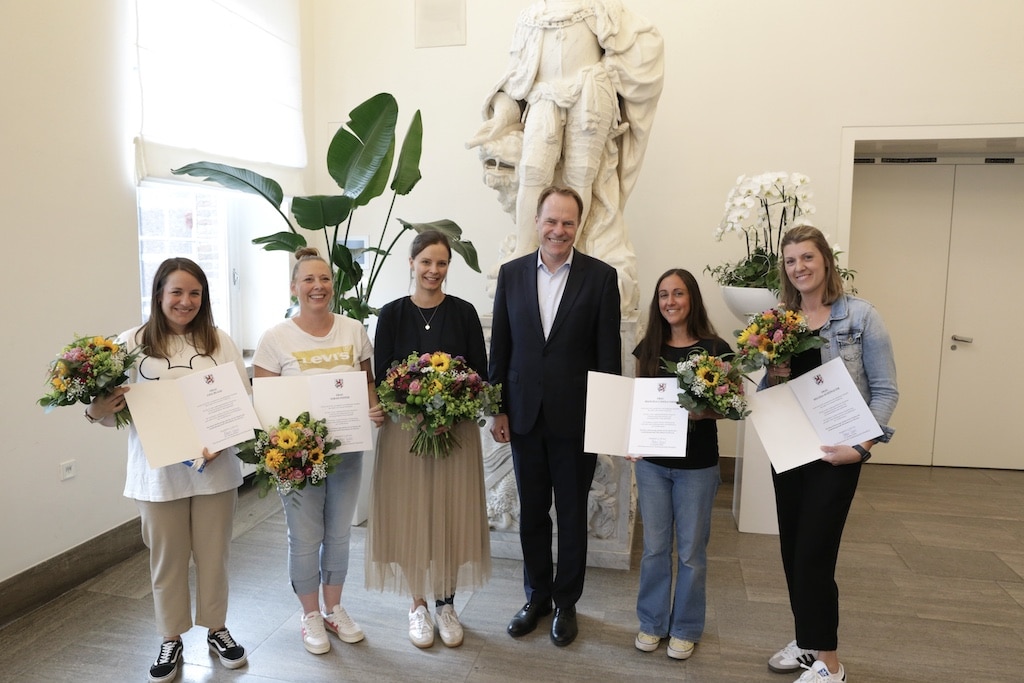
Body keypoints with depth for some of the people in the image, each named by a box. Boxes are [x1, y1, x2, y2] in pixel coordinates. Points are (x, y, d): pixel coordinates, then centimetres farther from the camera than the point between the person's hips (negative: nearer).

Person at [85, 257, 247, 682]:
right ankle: (171, 640, 32)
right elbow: (111, 407, 1)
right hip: (158, 473, -1)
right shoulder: (132, 344, -2)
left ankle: (216, 629, 34)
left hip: (215, 468, 1)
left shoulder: (219, 341, 2)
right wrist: (97, 412, -22)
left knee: (213, 554, 14)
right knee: (167, 559, 13)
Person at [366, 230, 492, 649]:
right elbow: (381, 374, -2)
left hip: (457, 428, 1)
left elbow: (481, 371, 1)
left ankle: (446, 603, 26)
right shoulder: (392, 313, 1)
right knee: (410, 515, 6)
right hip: (405, 428, 0)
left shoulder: (463, 312, 1)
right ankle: (418, 604, 25)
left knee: (451, 514, 8)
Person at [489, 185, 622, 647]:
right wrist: (498, 409, 2)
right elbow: (500, 347, 4)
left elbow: (609, 352, -5)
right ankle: (537, 596, 35)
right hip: (525, 416, 3)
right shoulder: (512, 273, 3)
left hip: (576, 417, -2)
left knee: (572, 514, 12)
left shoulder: (600, 276, -5)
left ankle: (566, 601, 32)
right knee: (531, 513, 15)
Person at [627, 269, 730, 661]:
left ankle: (685, 628, 29)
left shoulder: (715, 349, -7)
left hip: (697, 465, -2)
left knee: (691, 551, 10)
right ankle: (652, 622, 31)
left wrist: (702, 412, -23)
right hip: (652, 462, 3)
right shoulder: (648, 348, 3)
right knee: (655, 547, 13)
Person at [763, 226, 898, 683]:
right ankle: (808, 641, 32)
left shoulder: (860, 315, -7)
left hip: (834, 454, -5)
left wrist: (861, 446, -19)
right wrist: (773, 376, -10)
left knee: (813, 555, -2)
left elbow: (885, 390, -8)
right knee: (792, 551, 13)